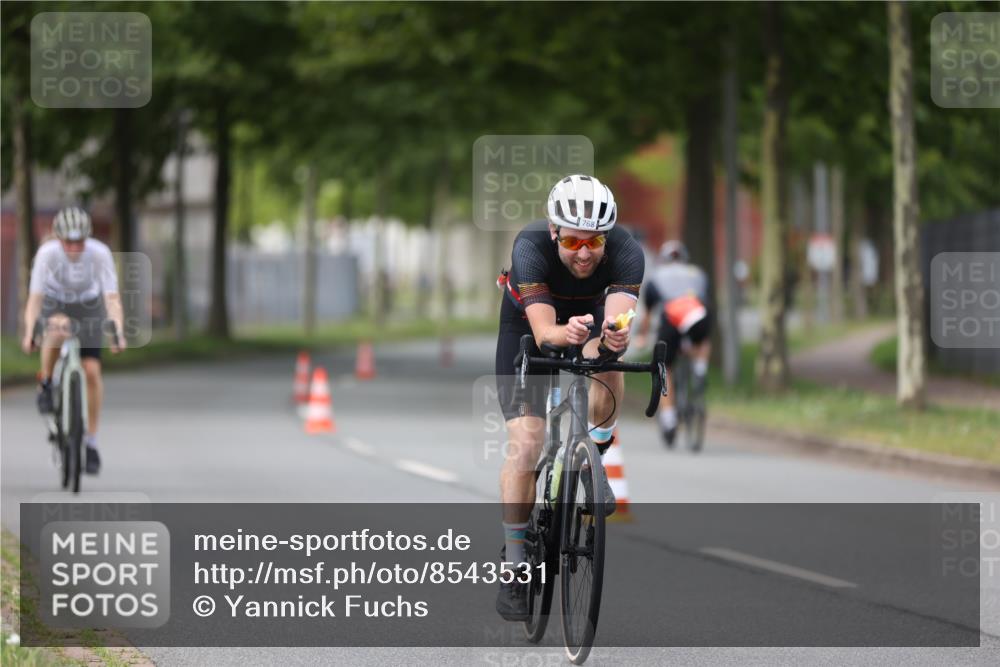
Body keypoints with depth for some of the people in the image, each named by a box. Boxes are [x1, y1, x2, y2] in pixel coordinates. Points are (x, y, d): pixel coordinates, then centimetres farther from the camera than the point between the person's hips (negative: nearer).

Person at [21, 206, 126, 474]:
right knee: (58, 330, -38)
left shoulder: (100, 253, -31)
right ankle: (46, 384, -12)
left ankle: (91, 441, 4)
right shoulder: (47, 253, -31)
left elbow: (112, 298, -33)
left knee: (92, 370, -10)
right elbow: (35, 297, -32)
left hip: (89, 306, 1)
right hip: (55, 304, -1)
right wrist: (29, 333, -46)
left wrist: (118, 332, -47)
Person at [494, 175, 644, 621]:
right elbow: (543, 331, -44)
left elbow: (618, 316, -45)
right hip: (526, 325, -1)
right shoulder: (531, 247, -36)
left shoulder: (625, 251, -32)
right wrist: (566, 334, -67)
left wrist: (616, 336, -69)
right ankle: (513, 565, -3)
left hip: (589, 315, 1)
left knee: (605, 363, -34)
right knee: (525, 443, -15)